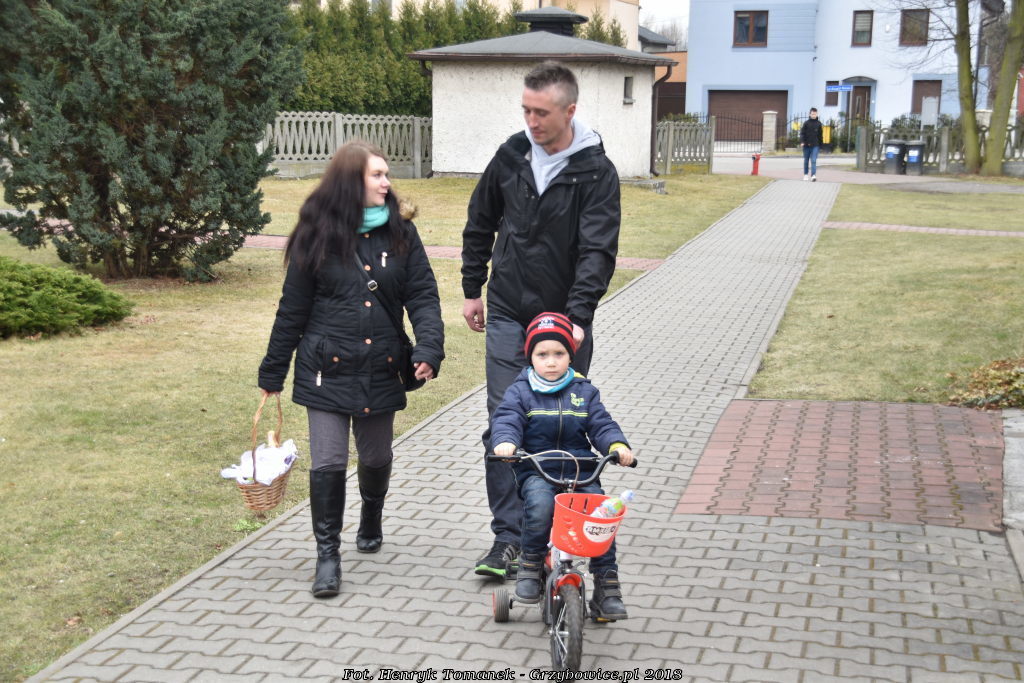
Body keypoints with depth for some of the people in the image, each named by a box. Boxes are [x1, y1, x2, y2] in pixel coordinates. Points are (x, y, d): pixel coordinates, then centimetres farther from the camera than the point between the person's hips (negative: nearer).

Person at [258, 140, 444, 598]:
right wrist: (272, 373, 6)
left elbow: (423, 296, 1)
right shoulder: (318, 235, -3)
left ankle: (371, 520, 45)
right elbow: (293, 310, 3)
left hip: (380, 370, 2)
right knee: (328, 463, -6)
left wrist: (429, 349, -16)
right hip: (327, 370, -2)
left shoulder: (400, 232, 2)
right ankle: (328, 552, 9)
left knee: (376, 458, 16)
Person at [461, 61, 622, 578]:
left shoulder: (596, 172, -9)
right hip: (508, 316, 2)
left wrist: (578, 316, -27)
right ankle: (508, 537, 3)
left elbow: (598, 249, -17)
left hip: (565, 320, -2)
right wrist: (472, 289, 14)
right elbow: (480, 226, 15)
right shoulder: (510, 157, 2)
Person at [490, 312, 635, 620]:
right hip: (536, 471, -2)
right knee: (540, 504, -34)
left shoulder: (584, 392, 11)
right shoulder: (520, 391, 4)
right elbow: (506, 419, -10)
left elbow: (601, 424, 4)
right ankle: (530, 564, -12)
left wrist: (618, 445, -18)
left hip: (580, 471, 2)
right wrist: (505, 441, -34)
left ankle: (607, 585, -5)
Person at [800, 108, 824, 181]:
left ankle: (813, 175, -18)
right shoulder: (806, 123, 0)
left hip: (815, 145, 0)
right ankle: (805, 174, 26)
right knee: (806, 161, 12)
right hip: (807, 145, 0)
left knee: (814, 161, -11)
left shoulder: (818, 124, 4)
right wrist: (802, 142, -16)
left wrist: (821, 144, 13)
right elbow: (802, 133, -3)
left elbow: (820, 135, 11)